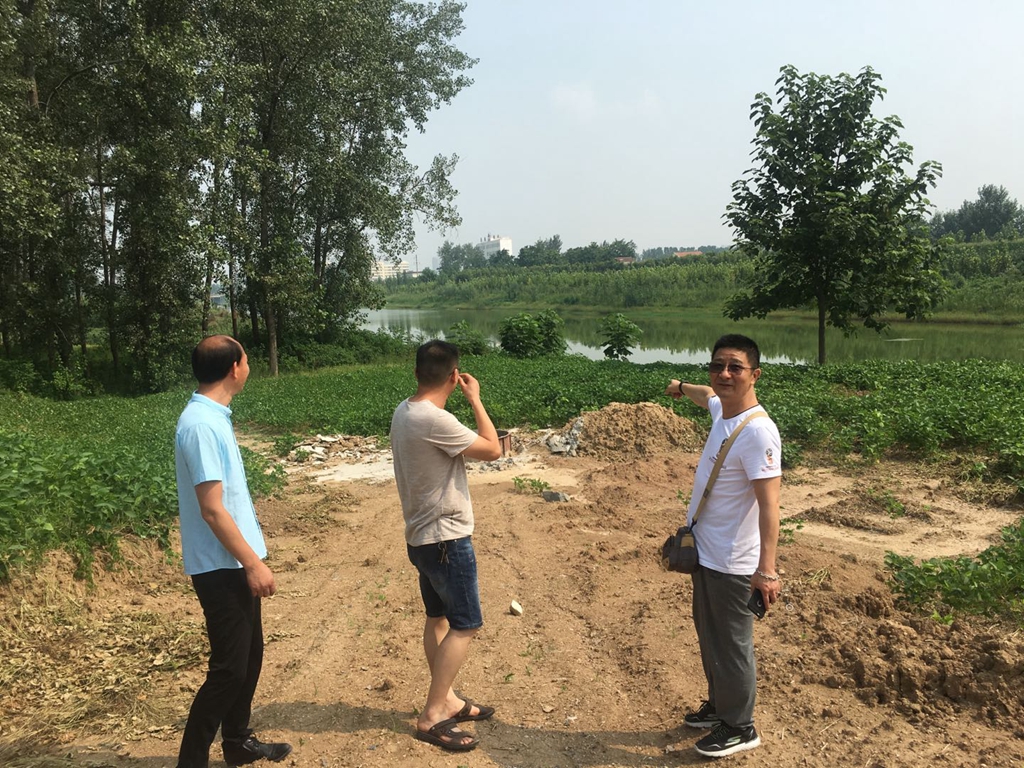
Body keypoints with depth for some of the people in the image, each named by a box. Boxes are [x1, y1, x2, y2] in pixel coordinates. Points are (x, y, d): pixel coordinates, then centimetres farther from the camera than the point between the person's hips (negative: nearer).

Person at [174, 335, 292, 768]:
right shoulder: (201, 424, -22)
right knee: (229, 668, -2)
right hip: (221, 567, -10)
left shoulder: (213, 416, 8)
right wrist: (254, 563, -19)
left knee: (250, 654, 20)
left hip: (235, 562, 10)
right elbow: (211, 508, -24)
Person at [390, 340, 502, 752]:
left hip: (423, 536, 10)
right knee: (464, 625, 0)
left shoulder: (404, 411, 2)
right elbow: (492, 449, -18)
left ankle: (447, 700, 32)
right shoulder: (434, 421, -27)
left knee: (438, 618, 19)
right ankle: (431, 717, 4)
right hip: (447, 538, -10)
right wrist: (475, 399, -11)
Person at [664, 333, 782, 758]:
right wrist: (682, 387, 47)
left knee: (731, 646, 8)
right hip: (706, 552, 9)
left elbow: (769, 504, -29)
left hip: (731, 564, -9)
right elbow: (709, 396, 27)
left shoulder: (757, 432, -26)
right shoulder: (721, 409, 0)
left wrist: (767, 569, -33)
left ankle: (739, 727, 27)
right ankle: (719, 706, 43)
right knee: (709, 635, 24)